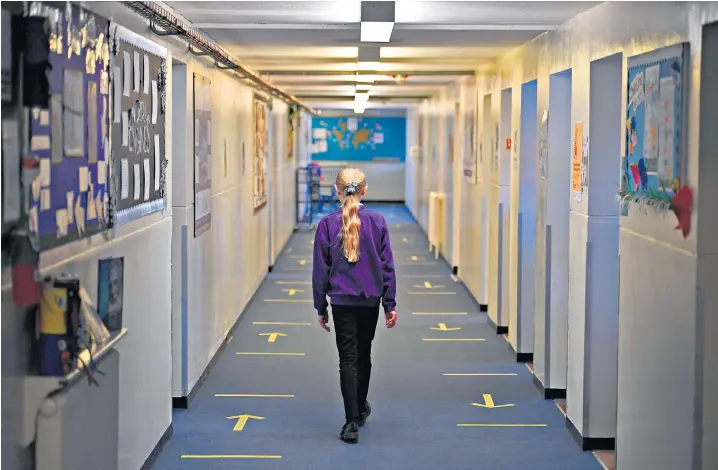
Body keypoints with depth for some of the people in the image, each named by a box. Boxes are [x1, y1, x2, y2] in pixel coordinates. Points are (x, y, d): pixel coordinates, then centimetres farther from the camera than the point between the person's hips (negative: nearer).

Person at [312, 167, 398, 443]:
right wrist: (390, 304, 5)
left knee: (348, 360, 1)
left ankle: (352, 422, -5)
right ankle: (361, 408, 37)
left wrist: (321, 308, 6)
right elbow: (387, 265, -2)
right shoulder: (377, 222, -4)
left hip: (341, 301, -2)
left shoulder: (327, 224, -6)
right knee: (364, 355, 19)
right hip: (370, 301, 2)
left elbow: (320, 269, -3)